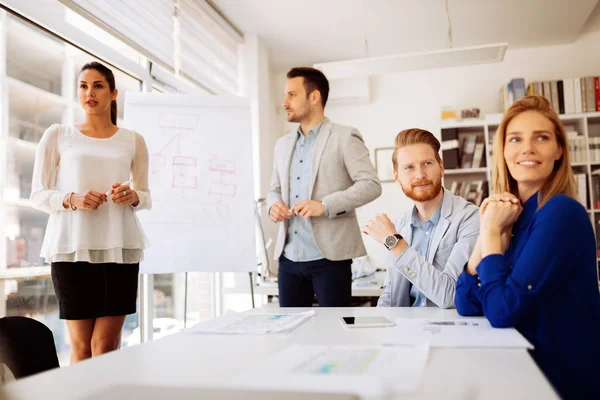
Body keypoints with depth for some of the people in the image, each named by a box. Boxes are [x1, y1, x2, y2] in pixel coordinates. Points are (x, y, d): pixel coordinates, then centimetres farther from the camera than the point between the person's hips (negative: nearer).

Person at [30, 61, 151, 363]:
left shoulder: (133, 141, 11)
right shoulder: (57, 135, 8)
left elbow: (146, 197, 16)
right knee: (80, 345, 1)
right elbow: (38, 195, 6)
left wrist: (133, 197, -7)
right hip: (72, 247, -1)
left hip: (119, 247, 1)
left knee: (106, 345, -1)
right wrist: (71, 200, -13)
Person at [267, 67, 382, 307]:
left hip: (329, 257, -6)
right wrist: (274, 204, -1)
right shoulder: (283, 144, 17)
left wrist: (325, 205, -22)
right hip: (288, 258, 6)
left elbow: (371, 185, -10)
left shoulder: (344, 137, -3)